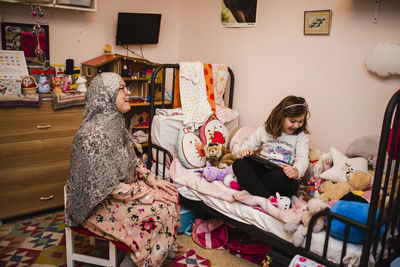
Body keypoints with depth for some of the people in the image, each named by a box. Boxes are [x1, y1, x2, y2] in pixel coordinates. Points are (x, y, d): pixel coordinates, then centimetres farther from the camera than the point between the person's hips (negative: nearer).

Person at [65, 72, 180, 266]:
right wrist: (148, 193, -21)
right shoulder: (93, 136, -29)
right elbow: (110, 188, -27)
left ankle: (167, 247, 20)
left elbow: (132, 160, 11)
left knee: (170, 194, 1)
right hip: (99, 205, -9)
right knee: (162, 210, -17)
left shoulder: (115, 123, 1)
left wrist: (153, 180, -1)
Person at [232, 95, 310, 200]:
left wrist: (296, 170, -31)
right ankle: (268, 198, -42)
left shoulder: (301, 136, 7)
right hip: (263, 168, 3)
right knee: (239, 163, -27)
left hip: (283, 172, -2)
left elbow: (302, 158, -7)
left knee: (281, 175, -40)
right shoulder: (265, 129, 11)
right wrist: (246, 150, -9)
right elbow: (249, 144, 18)